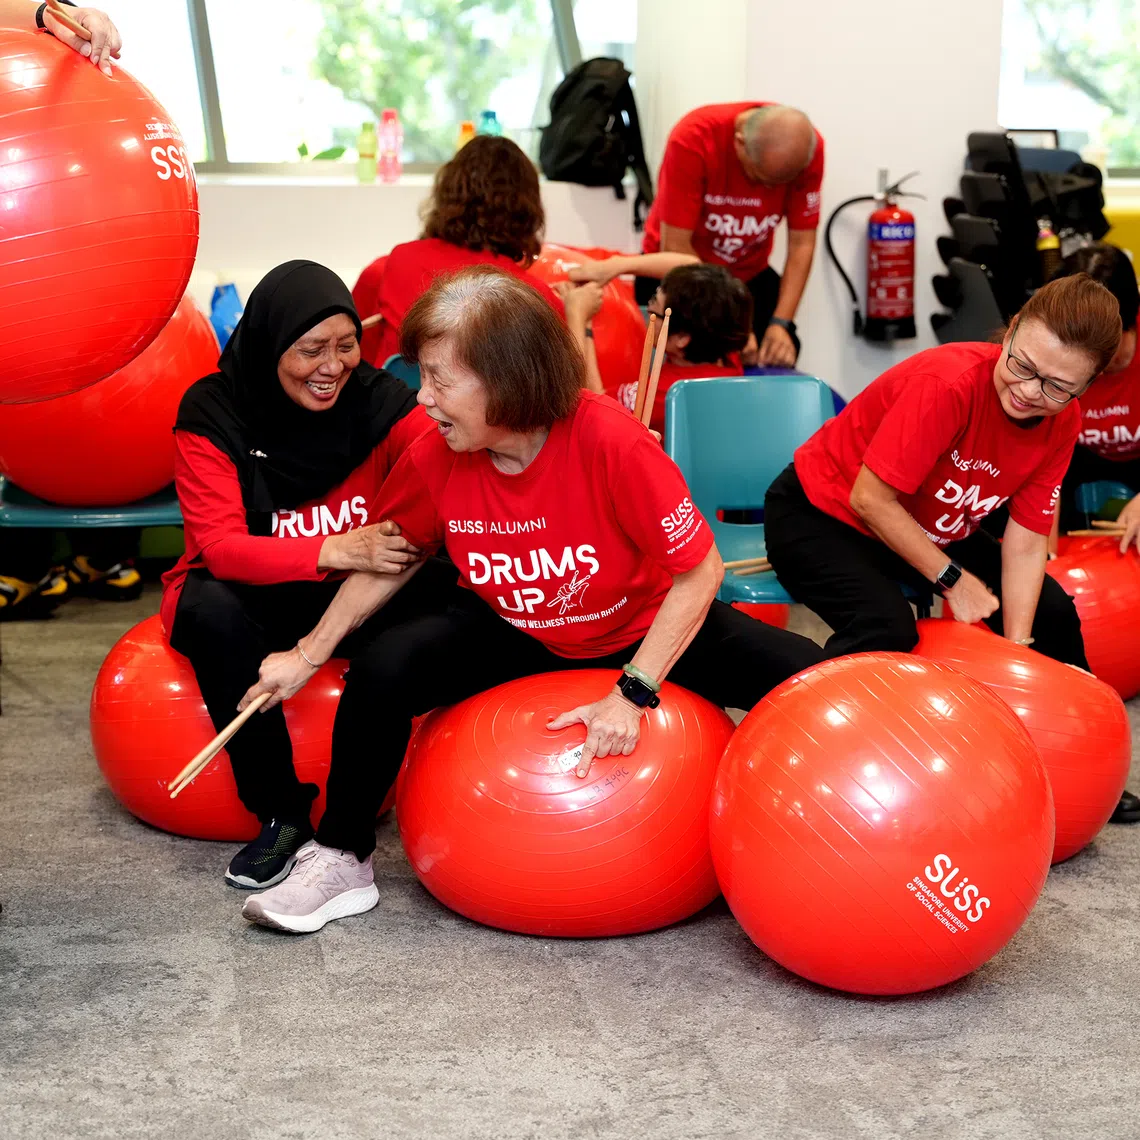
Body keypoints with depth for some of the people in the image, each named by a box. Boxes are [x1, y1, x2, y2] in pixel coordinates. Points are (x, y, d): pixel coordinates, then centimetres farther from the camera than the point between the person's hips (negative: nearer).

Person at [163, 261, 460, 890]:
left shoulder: (378, 401, -8)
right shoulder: (214, 412, -14)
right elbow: (220, 546, -23)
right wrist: (333, 550, -40)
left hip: (350, 595, 2)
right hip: (248, 591, -2)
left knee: (429, 585, -30)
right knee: (212, 608, -36)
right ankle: (280, 813, -21)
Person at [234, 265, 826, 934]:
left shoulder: (611, 441, -32)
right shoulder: (435, 460, -19)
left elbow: (700, 570, -25)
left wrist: (632, 694, -27)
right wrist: (309, 655, 2)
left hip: (645, 629, -2)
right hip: (515, 631, 3)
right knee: (387, 671, -22)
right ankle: (342, 862, 0)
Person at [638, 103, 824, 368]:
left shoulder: (806, 146, -21)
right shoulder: (693, 138, -30)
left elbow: (802, 243, -14)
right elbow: (675, 247, -28)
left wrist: (781, 323, -24)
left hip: (750, 274, 3)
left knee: (778, 359, -7)